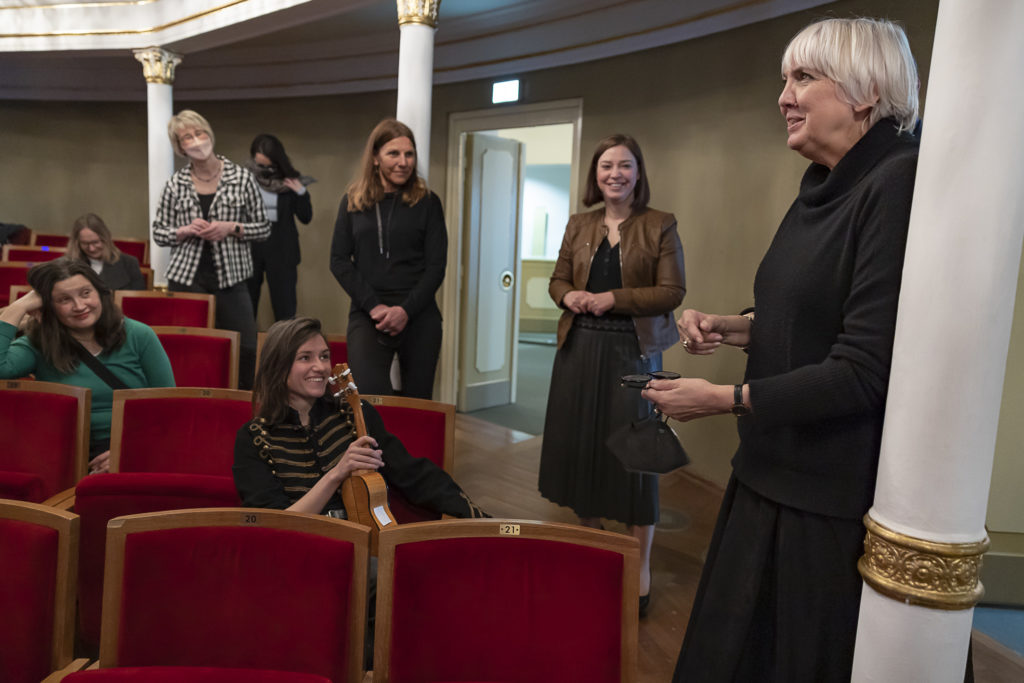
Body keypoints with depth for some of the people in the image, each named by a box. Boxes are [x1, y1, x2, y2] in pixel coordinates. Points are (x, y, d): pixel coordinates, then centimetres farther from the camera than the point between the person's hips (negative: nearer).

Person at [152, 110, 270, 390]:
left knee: (246, 350, -5)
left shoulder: (242, 178, 1)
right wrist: (186, 230, -9)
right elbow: (158, 232, 10)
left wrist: (231, 227, -13)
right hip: (186, 279, 1)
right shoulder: (175, 184, 5)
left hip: (230, 278, -1)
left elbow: (264, 229, 4)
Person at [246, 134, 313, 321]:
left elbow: (306, 218, 0)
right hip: (249, 246, 1)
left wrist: (301, 192, -13)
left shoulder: (289, 182, 0)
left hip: (281, 250, -1)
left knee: (285, 308, 3)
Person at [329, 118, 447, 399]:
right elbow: (339, 260, 4)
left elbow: (436, 265, 1)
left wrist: (406, 310, -12)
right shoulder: (353, 201, 9)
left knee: (417, 400, 5)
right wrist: (374, 306, -8)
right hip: (366, 314, 0)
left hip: (419, 315, 0)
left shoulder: (427, 202, 5)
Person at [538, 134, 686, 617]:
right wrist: (568, 295, -7)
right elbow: (558, 278, 17)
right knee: (579, 445, 10)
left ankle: (641, 567, 13)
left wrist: (614, 298, -17)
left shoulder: (660, 226, -1)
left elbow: (673, 291, -7)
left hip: (633, 350, -4)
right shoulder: (579, 226, 11)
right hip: (580, 346, 5)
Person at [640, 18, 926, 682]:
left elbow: (864, 371, -23)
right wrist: (731, 327, 1)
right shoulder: (821, 190, 8)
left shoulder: (900, 185, -19)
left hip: (836, 495, -8)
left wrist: (727, 398, -17)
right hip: (775, 472, 8)